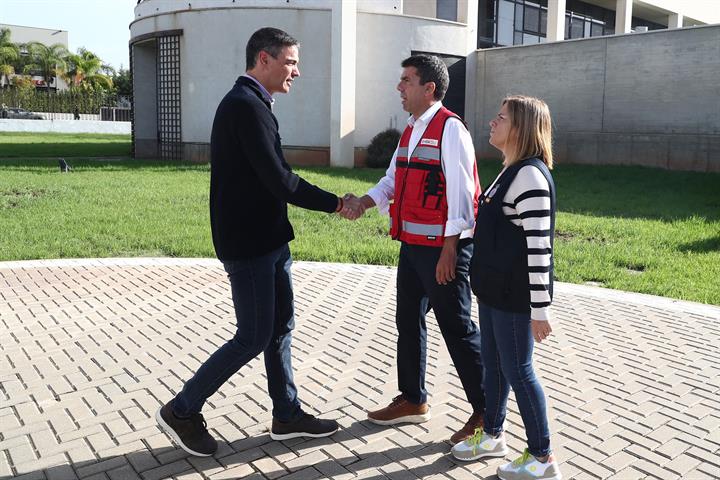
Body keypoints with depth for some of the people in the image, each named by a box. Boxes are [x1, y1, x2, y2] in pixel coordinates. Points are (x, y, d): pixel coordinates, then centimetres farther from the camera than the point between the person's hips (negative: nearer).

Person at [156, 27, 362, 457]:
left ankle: (287, 415, 28)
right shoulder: (246, 105, -18)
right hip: (249, 244, -10)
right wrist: (336, 204, -12)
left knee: (281, 327, 15)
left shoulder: (250, 103, 14)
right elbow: (279, 181, -23)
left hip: (268, 239, 10)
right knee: (254, 338, -1)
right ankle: (182, 410, 15)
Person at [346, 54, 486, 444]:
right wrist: (364, 202, -4)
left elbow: (460, 190, -18)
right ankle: (412, 400, 32)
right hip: (412, 243, 9)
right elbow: (394, 180, 15)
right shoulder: (411, 131, 14)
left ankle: (484, 412, 14)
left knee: (457, 328, -1)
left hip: (442, 246, -9)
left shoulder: (450, 128, -14)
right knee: (408, 322, 16)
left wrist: (449, 248, -19)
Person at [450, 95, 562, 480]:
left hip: (516, 296, -9)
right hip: (495, 291, 9)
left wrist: (540, 309, -22)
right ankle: (491, 435, 36)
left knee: (518, 372, 2)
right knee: (493, 365, 19)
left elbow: (539, 247, -22)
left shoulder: (530, 175, -19)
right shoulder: (511, 172, 12)